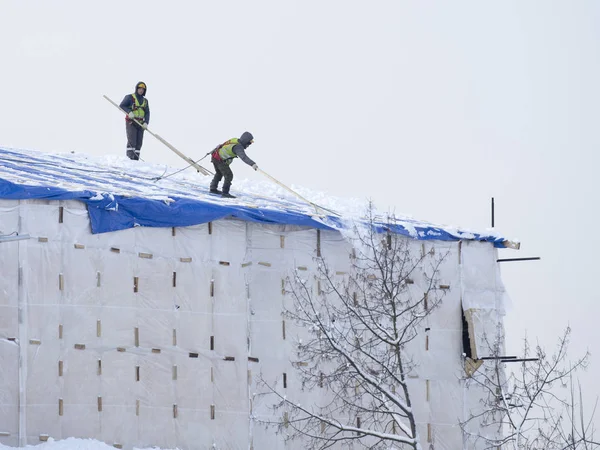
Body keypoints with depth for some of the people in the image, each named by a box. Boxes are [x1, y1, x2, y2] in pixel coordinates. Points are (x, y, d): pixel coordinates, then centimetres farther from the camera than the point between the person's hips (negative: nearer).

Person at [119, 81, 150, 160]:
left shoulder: (145, 100, 16)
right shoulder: (130, 97, 2)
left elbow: (147, 113, 10)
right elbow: (122, 106, -5)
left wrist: (146, 122, -6)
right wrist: (129, 112, -22)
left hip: (140, 123, 5)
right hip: (131, 122, -5)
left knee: (139, 142, 0)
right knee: (132, 140, -16)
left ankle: (136, 159, 1)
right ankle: (129, 158, -21)